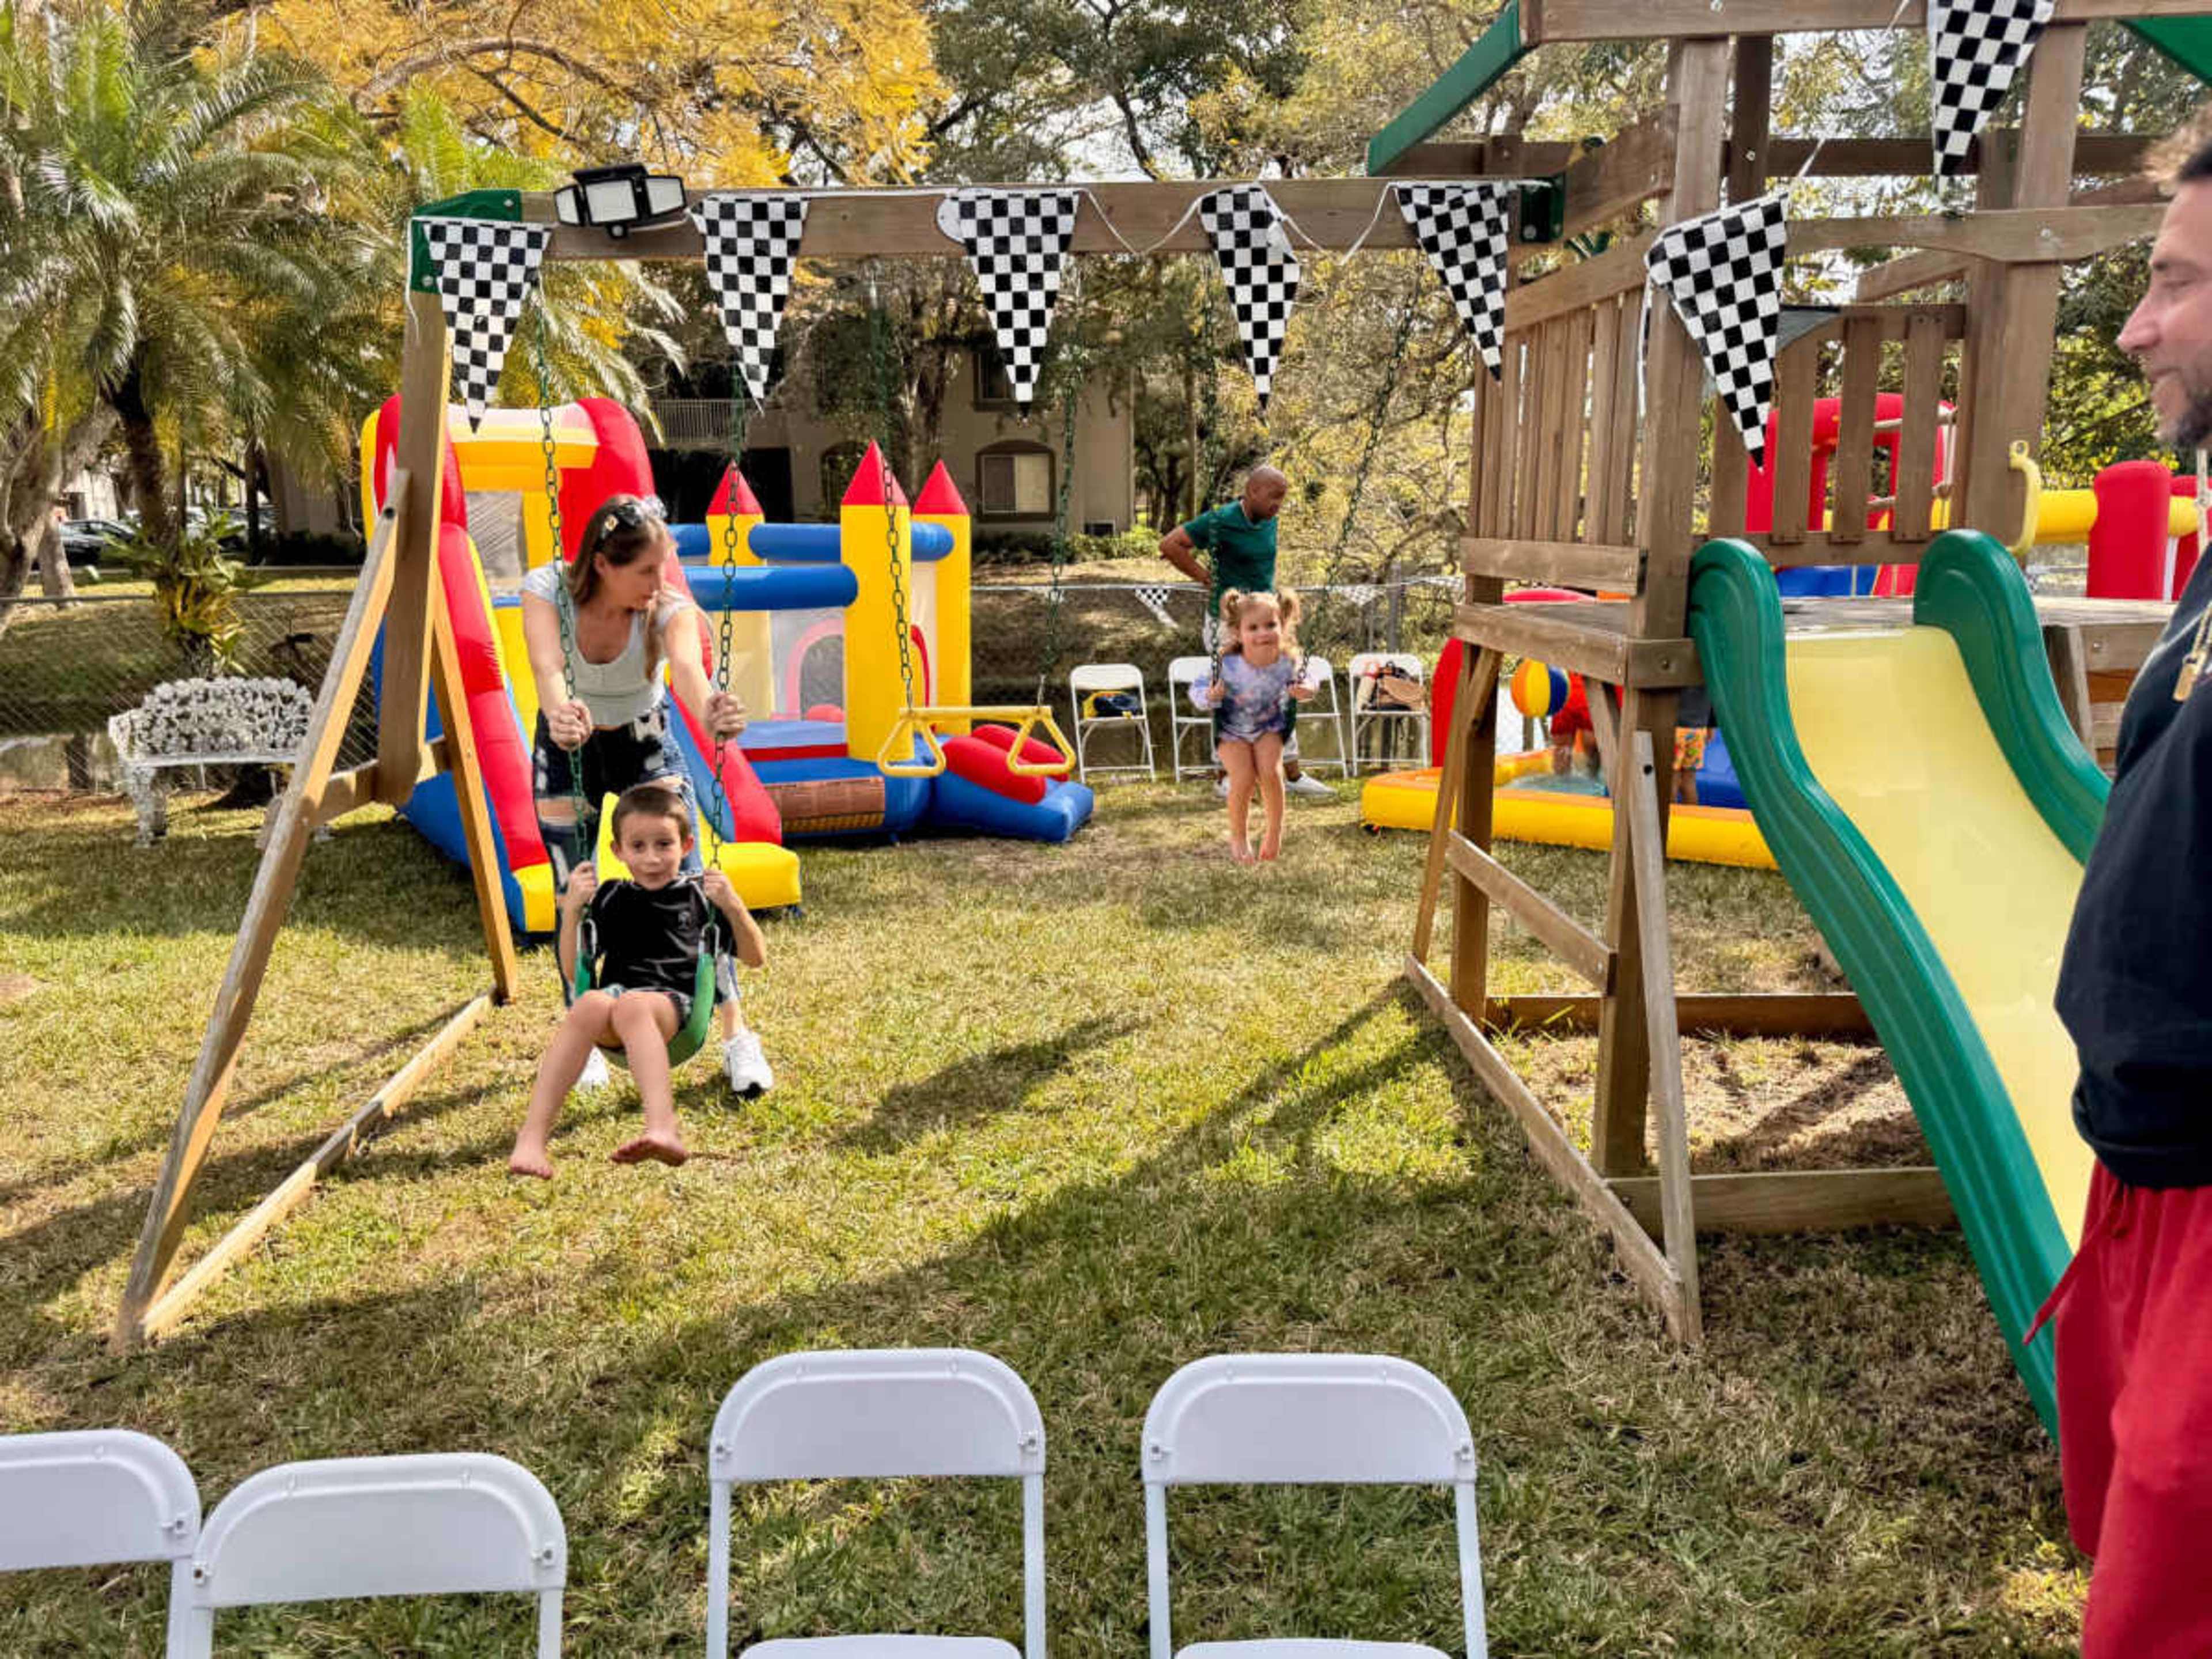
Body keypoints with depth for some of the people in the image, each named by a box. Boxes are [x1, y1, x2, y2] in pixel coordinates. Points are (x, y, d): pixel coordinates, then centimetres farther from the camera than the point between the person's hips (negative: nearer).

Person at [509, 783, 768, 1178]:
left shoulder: (700, 894, 16)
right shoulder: (611, 898, 21)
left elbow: (755, 958, 15)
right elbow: (574, 971, 19)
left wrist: (733, 907, -3)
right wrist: (572, 910, 5)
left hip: (677, 1002, -2)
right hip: (617, 994, 2)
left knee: (632, 1005, -39)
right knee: (591, 1005, -36)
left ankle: (663, 1129, -62)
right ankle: (531, 1140, -45)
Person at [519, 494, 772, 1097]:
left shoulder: (668, 609, -27)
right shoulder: (548, 588, -26)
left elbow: (687, 669, -49)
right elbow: (548, 668, -44)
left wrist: (712, 710, -72)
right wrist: (558, 711, -67)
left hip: (647, 744, -1)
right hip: (567, 750, 1)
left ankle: (735, 1035, 1)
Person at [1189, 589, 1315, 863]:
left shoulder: (1288, 662, -22)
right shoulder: (1228, 666, -29)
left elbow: (1300, 682, 1)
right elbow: (1197, 689, -17)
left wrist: (1304, 691, -21)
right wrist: (1210, 696, -37)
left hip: (1270, 727, 2)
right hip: (1231, 730, -1)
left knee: (1269, 773, -21)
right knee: (1243, 779, -16)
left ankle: (1275, 831, 5)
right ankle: (1238, 836, 11)